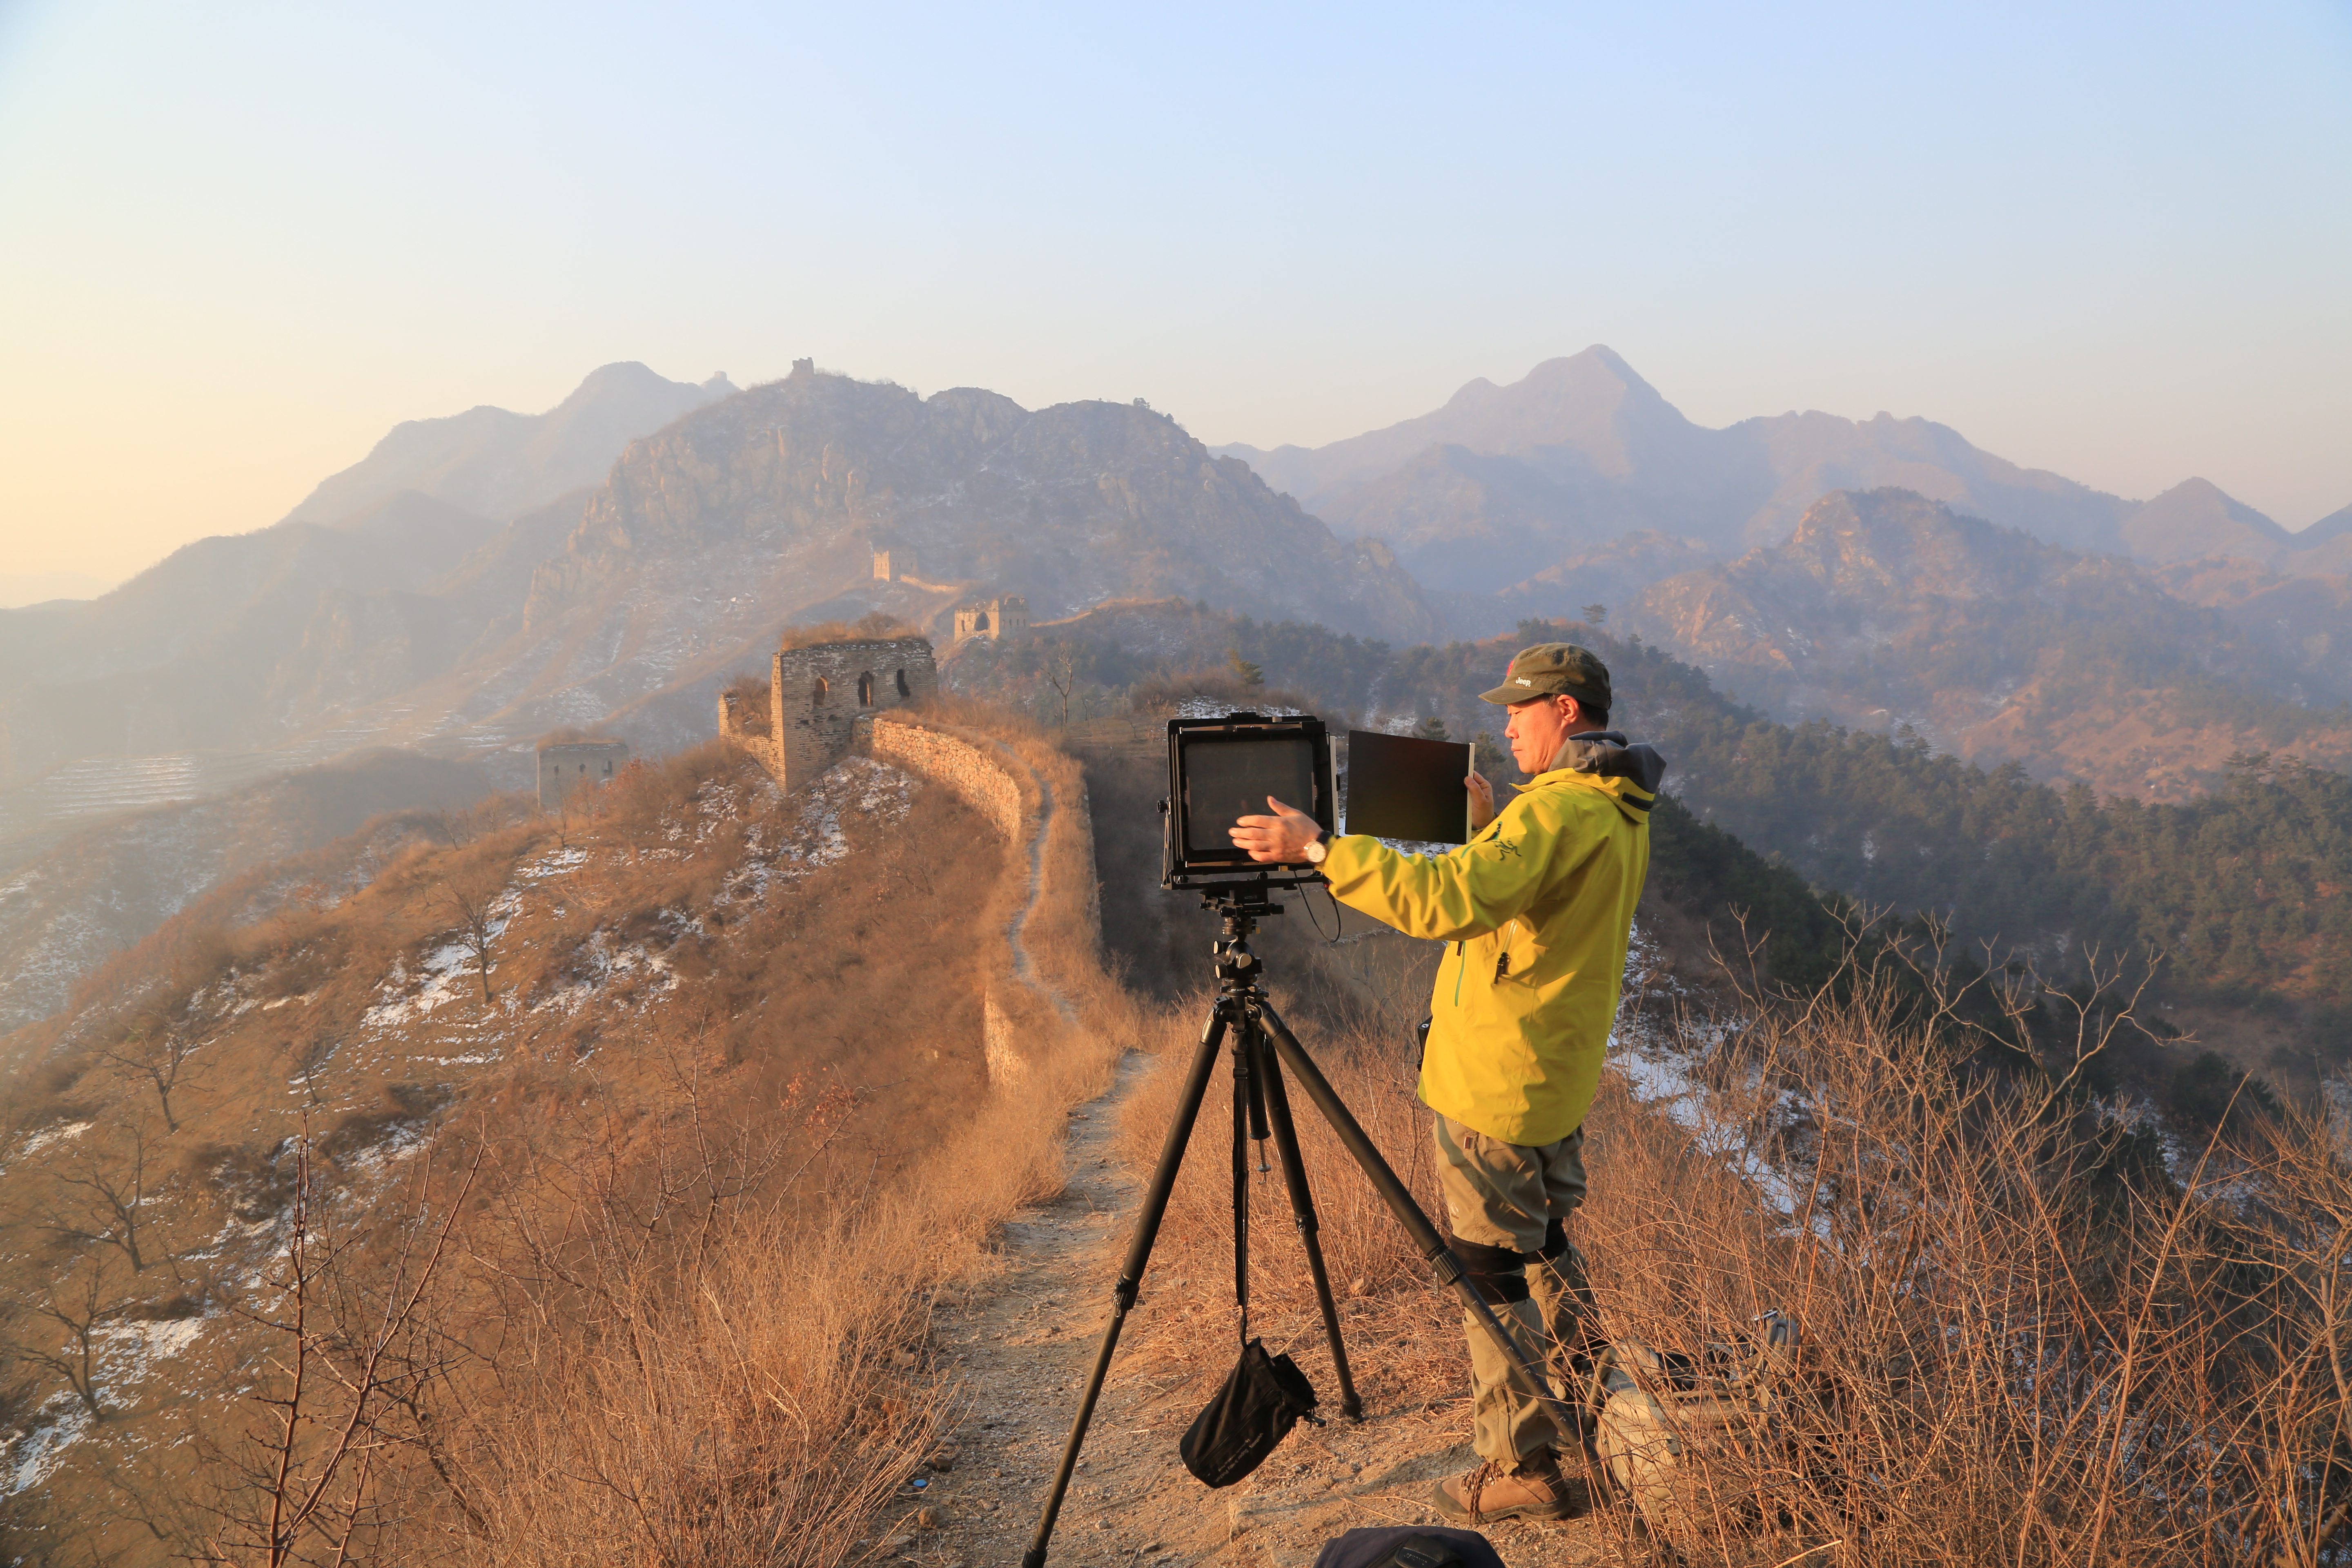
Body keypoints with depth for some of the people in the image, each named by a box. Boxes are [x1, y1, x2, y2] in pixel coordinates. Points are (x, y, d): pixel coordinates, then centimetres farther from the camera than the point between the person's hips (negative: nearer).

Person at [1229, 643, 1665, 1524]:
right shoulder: (1622, 813, 10)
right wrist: (1489, 829, 15)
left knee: (1491, 1267, 1)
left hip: (1494, 1084, -10)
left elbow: (1448, 899, -33)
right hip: (1561, 1074, 10)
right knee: (1544, 1242, 23)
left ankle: (1526, 1469, 10)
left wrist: (1318, 848, -32)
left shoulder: (1556, 810, -21)